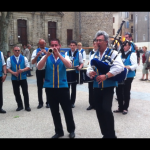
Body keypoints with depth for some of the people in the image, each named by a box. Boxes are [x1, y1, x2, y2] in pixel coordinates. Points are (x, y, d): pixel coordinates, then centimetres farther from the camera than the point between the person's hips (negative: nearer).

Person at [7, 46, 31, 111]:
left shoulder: (24, 58, 3)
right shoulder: (9, 59, 3)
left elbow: (28, 67, 1)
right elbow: (8, 68, -1)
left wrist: (22, 70, -19)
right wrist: (13, 73, -19)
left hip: (23, 78, -1)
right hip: (14, 79, 1)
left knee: (25, 92, 1)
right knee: (16, 92, 8)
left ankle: (27, 106, 12)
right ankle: (20, 106, 23)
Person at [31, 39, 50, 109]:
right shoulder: (35, 51, 2)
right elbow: (32, 62, -6)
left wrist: (46, 53, -24)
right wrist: (37, 55, -20)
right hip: (39, 71, 2)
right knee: (39, 87, 7)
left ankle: (48, 102, 18)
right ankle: (40, 103, 18)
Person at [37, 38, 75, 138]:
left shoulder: (64, 57, 2)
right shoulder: (46, 57, 4)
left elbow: (69, 65, -19)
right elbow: (39, 67, -13)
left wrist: (58, 54, -25)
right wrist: (47, 55, -23)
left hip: (63, 87, -1)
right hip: (50, 88, 2)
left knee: (67, 110, 5)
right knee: (54, 111, 11)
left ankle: (71, 130, 23)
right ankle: (59, 131, 26)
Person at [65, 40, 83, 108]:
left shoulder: (79, 54, 3)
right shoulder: (67, 53, 9)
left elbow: (81, 63, 4)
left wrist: (80, 67, -17)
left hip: (75, 72, -1)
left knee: (74, 87, 7)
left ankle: (72, 102, 18)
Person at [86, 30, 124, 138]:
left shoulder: (113, 53, -5)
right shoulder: (94, 55, 14)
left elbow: (119, 67, -19)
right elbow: (89, 69, 10)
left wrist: (105, 76, -28)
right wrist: (90, 73, -15)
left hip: (108, 87, -6)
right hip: (97, 87, 6)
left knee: (106, 109, -18)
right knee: (99, 111, 8)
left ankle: (111, 135, 0)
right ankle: (105, 134, 24)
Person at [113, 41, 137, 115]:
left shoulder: (132, 54, -7)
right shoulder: (121, 54, 14)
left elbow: (135, 65, -15)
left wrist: (129, 67, -32)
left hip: (128, 76, -6)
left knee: (126, 92, 3)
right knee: (119, 91, 8)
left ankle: (125, 108, 17)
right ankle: (120, 107, 22)